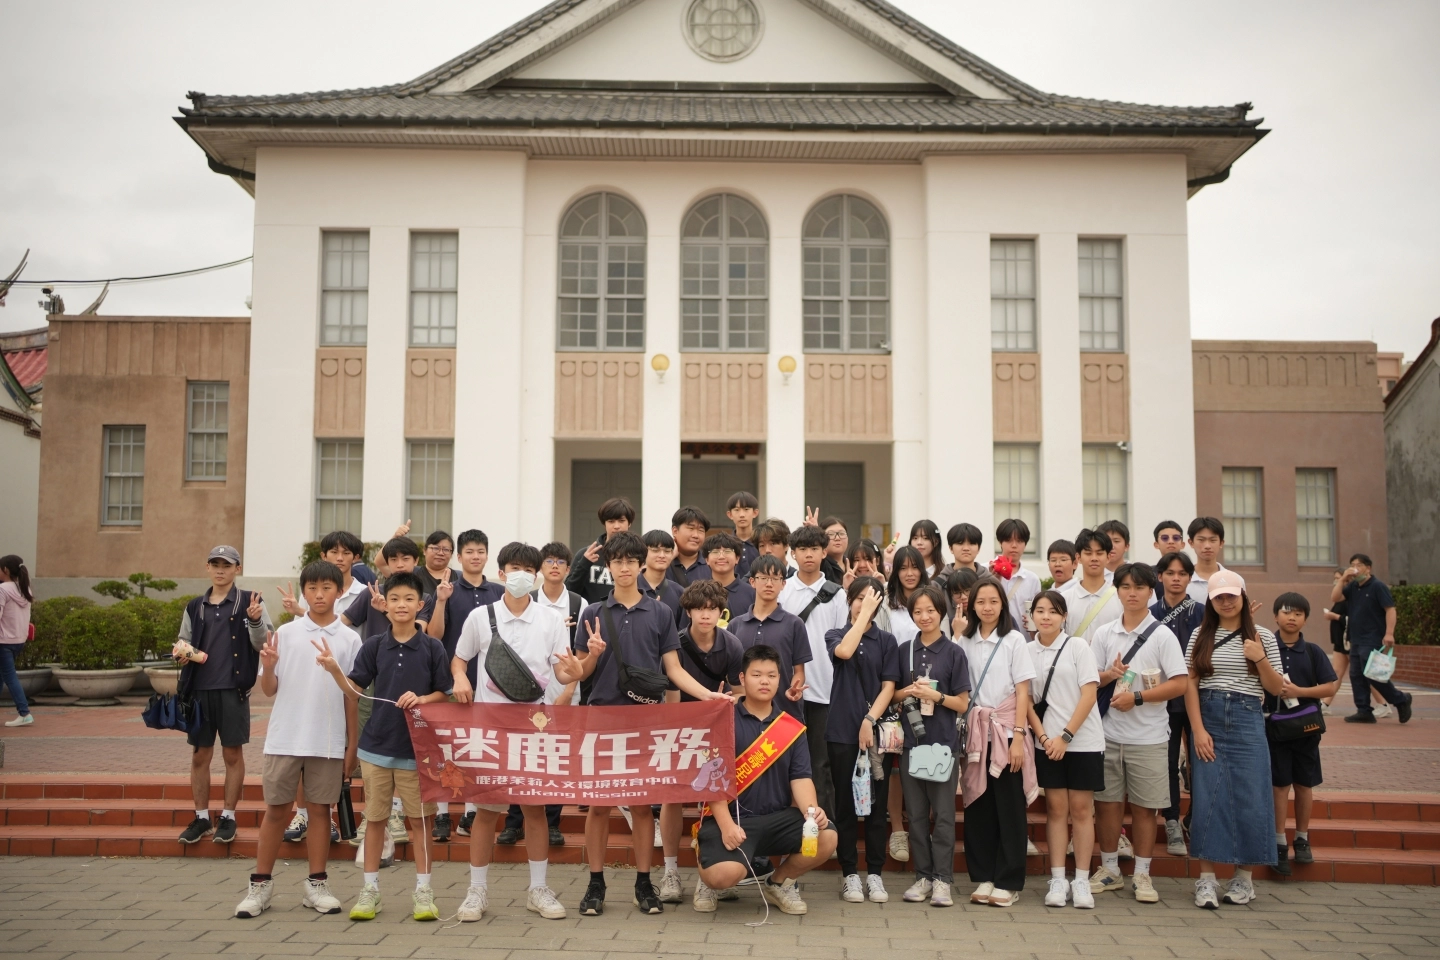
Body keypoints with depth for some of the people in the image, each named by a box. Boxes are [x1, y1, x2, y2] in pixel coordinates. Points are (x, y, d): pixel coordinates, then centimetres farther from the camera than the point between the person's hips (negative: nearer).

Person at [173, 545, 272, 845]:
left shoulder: (249, 602, 0)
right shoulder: (195, 607, 12)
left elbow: (262, 644, -5)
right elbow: (184, 643, 19)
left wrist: (256, 621, -24)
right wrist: (181, 651, -3)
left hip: (233, 690, -4)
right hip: (200, 690, 4)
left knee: (233, 754, 3)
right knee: (199, 755, 8)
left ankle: (228, 817, 14)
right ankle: (201, 818, 20)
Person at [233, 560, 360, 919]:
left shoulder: (349, 639, 1)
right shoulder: (286, 633, 1)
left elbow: (351, 696, 4)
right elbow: (269, 689, 3)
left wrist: (352, 745, 3)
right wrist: (268, 667, -18)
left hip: (328, 742, 0)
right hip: (285, 738, 0)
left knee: (320, 809, 7)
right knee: (276, 810, 6)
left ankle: (316, 885, 16)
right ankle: (261, 885, 16)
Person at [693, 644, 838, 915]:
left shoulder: (791, 727, 9)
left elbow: (800, 777, 2)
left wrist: (810, 810, -20)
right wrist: (725, 824, -21)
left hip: (778, 817, 4)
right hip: (731, 815, -4)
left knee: (826, 838, -21)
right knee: (724, 874, -32)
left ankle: (779, 882, 10)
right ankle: (707, 866, 10)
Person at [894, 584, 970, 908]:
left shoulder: (954, 652, -1)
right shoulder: (904, 650, 8)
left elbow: (962, 704, -1)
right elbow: (893, 695, 13)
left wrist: (935, 696, -17)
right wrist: (907, 692, -8)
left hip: (944, 742, -3)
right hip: (911, 740, 3)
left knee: (943, 813, 0)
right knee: (916, 813, 8)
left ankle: (943, 878, 7)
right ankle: (923, 876, 16)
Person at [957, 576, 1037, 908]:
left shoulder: (1014, 640, -1)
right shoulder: (965, 642, 8)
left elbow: (1023, 692, -4)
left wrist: (1018, 736, -11)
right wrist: (960, 734, -1)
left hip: (1006, 731, -3)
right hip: (975, 732, 3)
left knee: (1009, 808, 0)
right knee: (978, 806, 5)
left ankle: (1008, 882, 8)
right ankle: (982, 877, 15)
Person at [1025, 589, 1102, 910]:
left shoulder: (1078, 646, -3)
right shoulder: (1028, 651, 5)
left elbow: (1089, 694, -8)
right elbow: (1027, 700, 6)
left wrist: (1065, 736, -12)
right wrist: (1043, 736, -8)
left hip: (1083, 741, -2)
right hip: (1047, 742, 2)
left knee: (1081, 809, 2)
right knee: (1056, 808, 4)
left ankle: (1082, 881, 9)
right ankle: (1058, 880, 9)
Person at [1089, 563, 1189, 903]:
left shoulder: (1162, 635, -3)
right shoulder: (1104, 633, 7)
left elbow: (1179, 684, -8)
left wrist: (1137, 697, -16)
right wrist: (1109, 675, -11)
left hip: (1148, 737, -3)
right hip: (1109, 732, 3)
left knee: (1144, 807, 4)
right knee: (1106, 802, 7)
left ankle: (1142, 875, 16)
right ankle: (1109, 870, 21)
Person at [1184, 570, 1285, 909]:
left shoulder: (1262, 637, 5)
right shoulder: (1201, 636, 5)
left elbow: (1276, 688, 5)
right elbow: (1190, 684, 1)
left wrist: (1260, 659, -13)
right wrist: (1198, 729, -8)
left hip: (1247, 721, 0)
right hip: (1208, 719, 0)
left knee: (1249, 798, 2)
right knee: (1207, 798, -2)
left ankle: (1243, 876, 16)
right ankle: (1207, 878, 4)